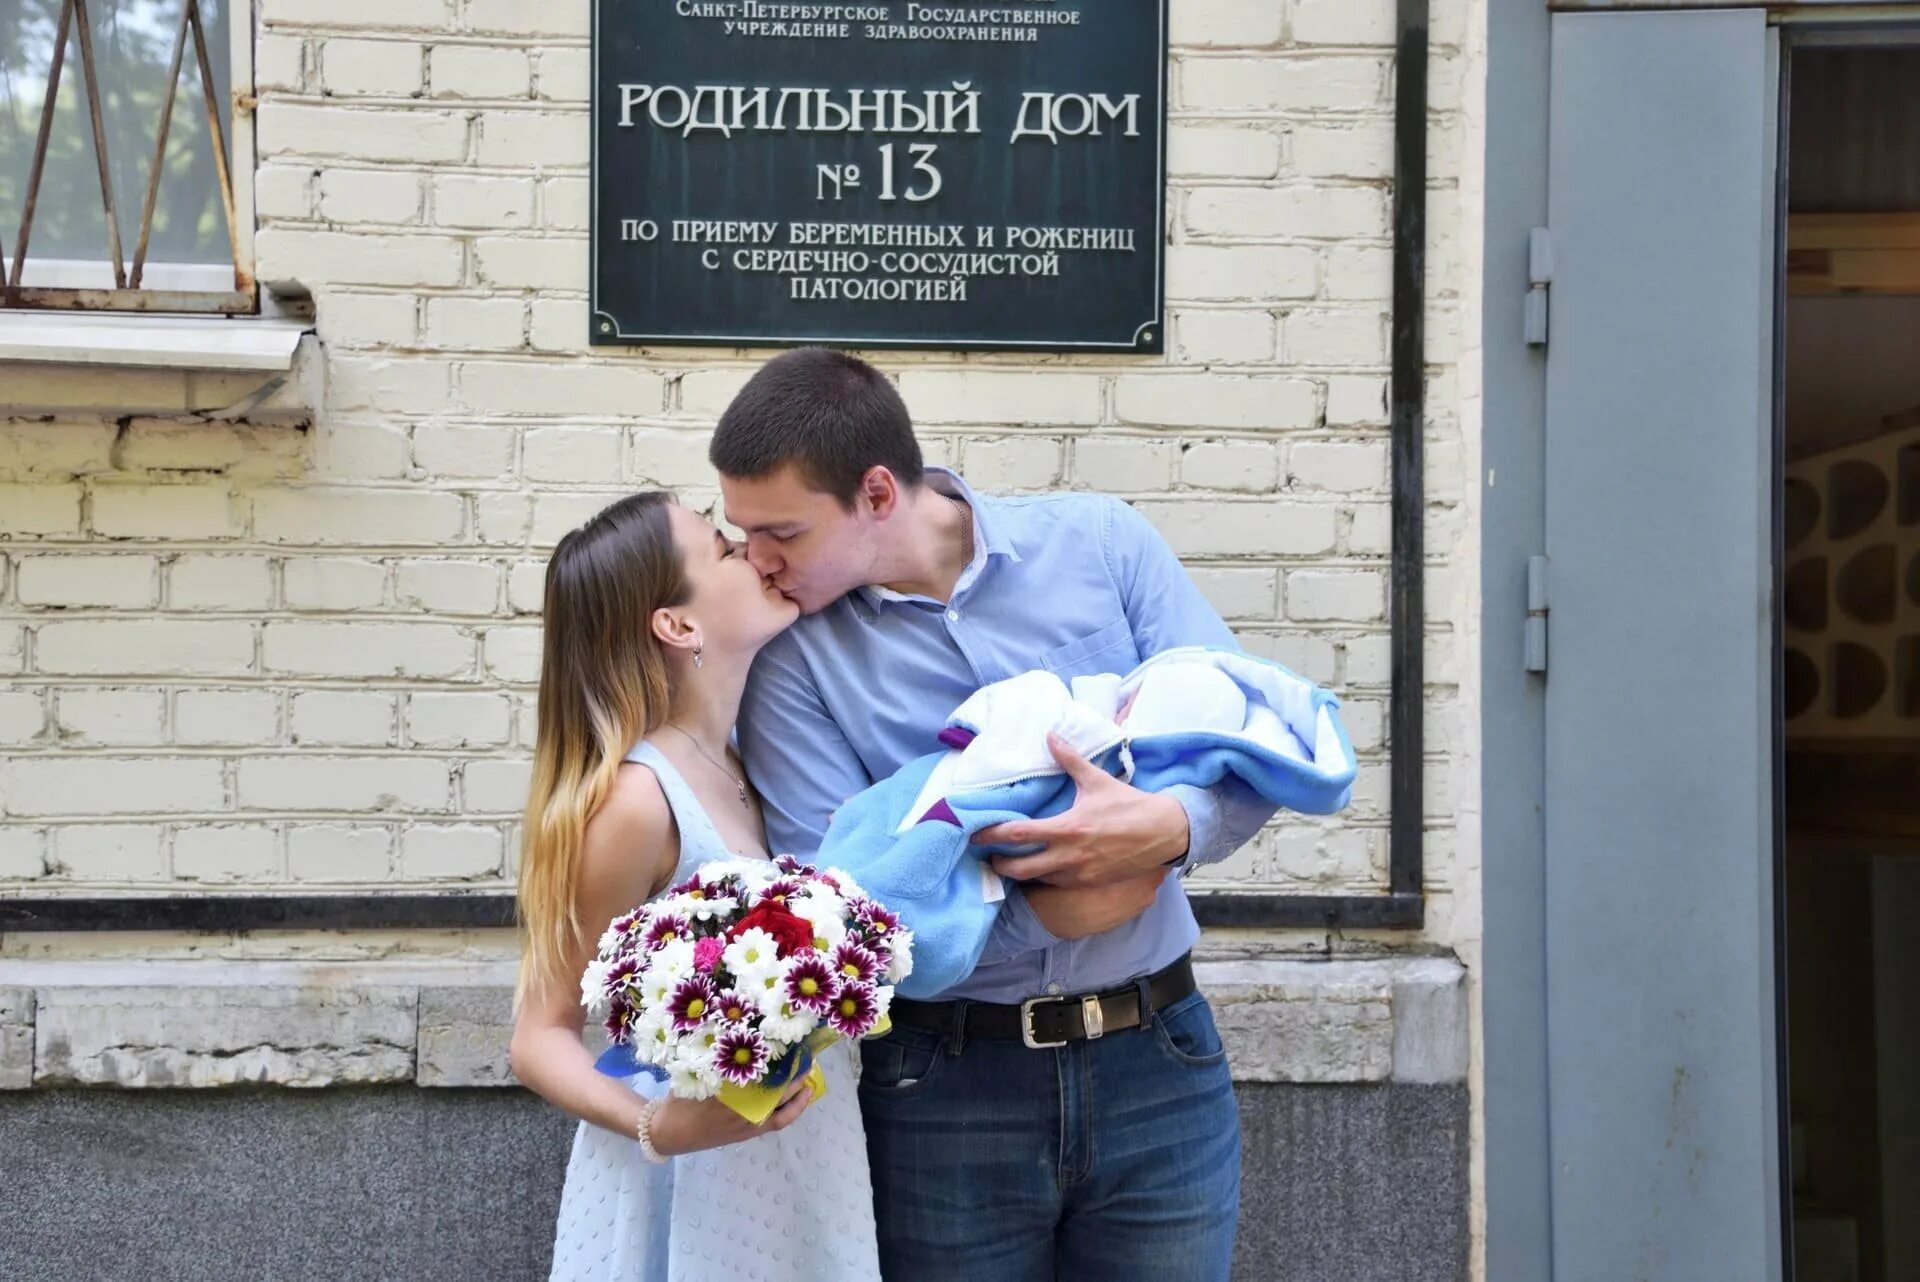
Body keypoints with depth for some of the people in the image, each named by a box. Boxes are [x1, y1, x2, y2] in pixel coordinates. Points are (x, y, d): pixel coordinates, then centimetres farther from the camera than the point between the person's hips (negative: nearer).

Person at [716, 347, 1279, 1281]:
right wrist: (1041, 916, -21)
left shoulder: (1097, 541, -2)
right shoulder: (792, 655, -5)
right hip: (946, 1089, -1)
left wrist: (1170, 827, -24)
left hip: (1157, 1063, 1)